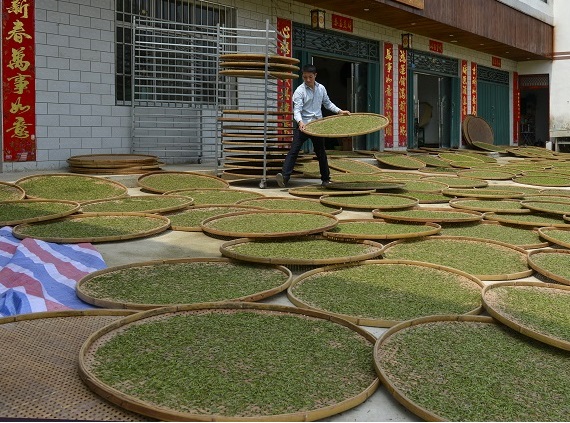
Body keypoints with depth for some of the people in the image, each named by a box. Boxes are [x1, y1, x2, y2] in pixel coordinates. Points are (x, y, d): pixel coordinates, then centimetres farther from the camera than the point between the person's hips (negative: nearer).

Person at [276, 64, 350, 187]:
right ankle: (284, 177, -22)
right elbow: (297, 110, -18)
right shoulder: (300, 91, -10)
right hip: (303, 125, -4)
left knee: (321, 153, 14)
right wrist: (300, 122, -36)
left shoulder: (321, 88, 5)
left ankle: (326, 179, 27)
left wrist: (339, 111, 7)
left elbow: (327, 103, 19)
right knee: (294, 150, -15)